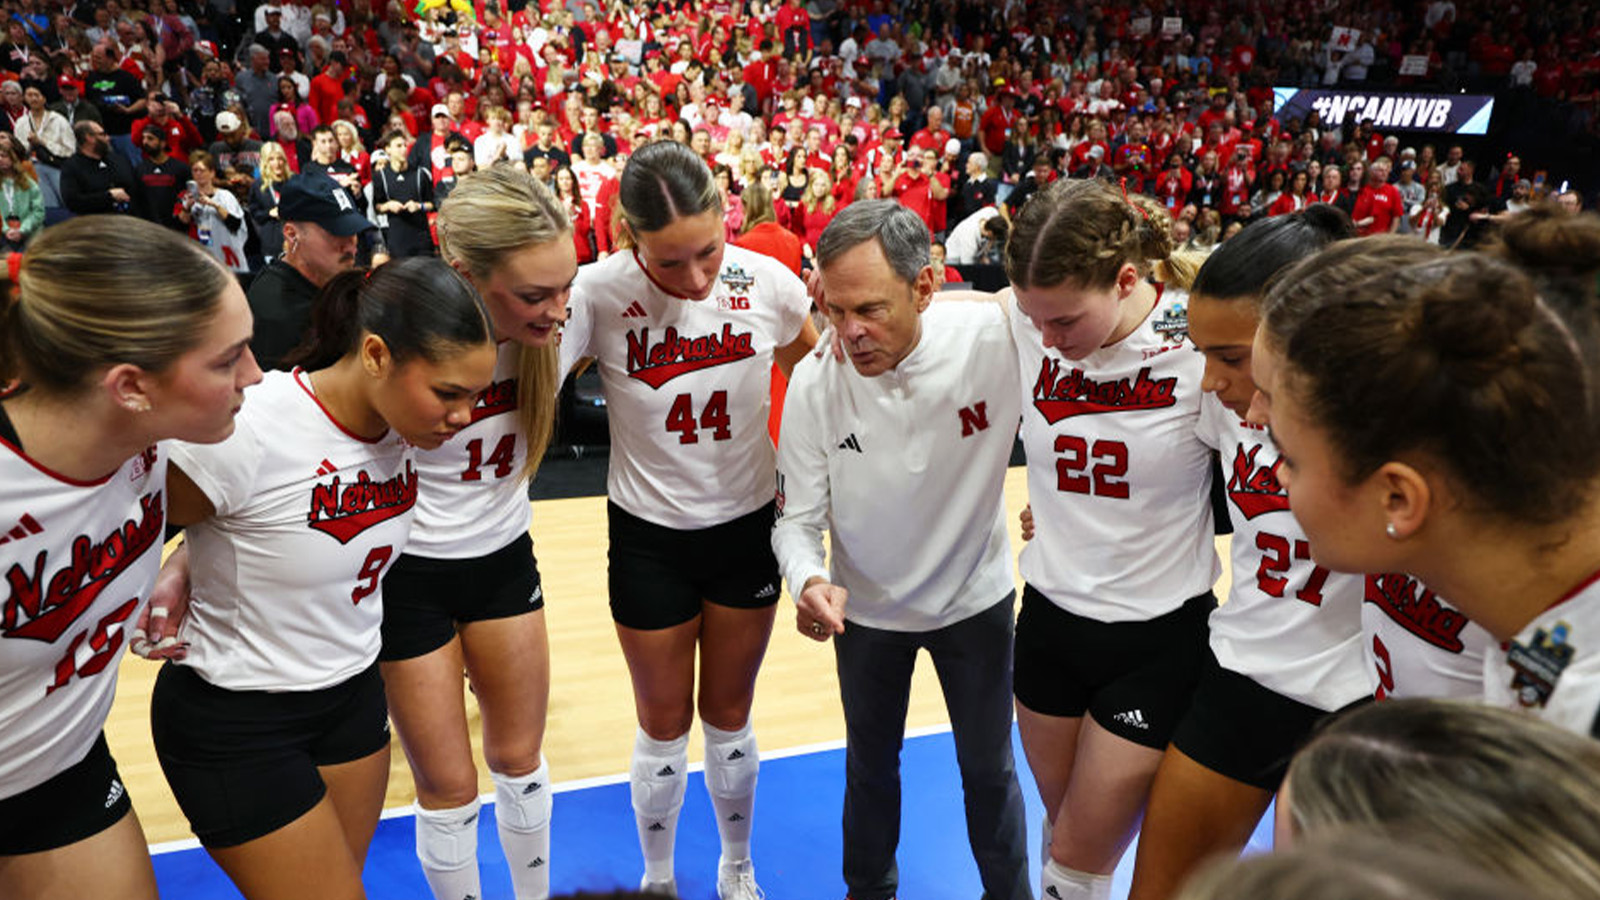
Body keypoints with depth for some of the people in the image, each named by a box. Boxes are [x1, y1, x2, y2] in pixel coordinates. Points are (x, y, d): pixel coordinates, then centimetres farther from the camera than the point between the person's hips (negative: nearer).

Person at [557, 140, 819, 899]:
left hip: (748, 525, 2)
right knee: (663, 725, 16)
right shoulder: (598, 293, -21)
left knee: (728, 717, 19)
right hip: (649, 536, -1)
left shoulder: (766, 281, -15)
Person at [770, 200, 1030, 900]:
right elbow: (798, 517, -15)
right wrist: (809, 581, -34)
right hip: (866, 607, 1)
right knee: (870, 765, 22)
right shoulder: (813, 383, -23)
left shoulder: (997, 337, -28)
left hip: (977, 596, -1)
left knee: (989, 770, 18)